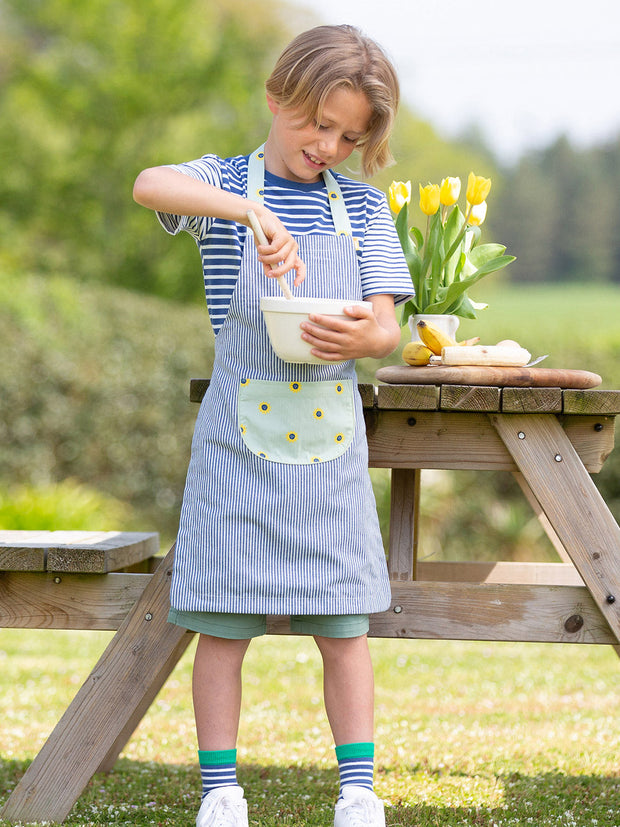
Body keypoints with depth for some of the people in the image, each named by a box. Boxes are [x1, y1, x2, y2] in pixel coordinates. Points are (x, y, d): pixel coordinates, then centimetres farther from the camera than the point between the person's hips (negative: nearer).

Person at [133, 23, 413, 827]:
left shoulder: (363, 207, 9)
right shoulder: (226, 184, 0)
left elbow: (387, 327, 3)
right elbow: (150, 184, -23)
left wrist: (361, 337, -21)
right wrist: (247, 209, -37)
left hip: (331, 439, 2)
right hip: (239, 436, -2)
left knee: (343, 625, 3)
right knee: (224, 622, 0)